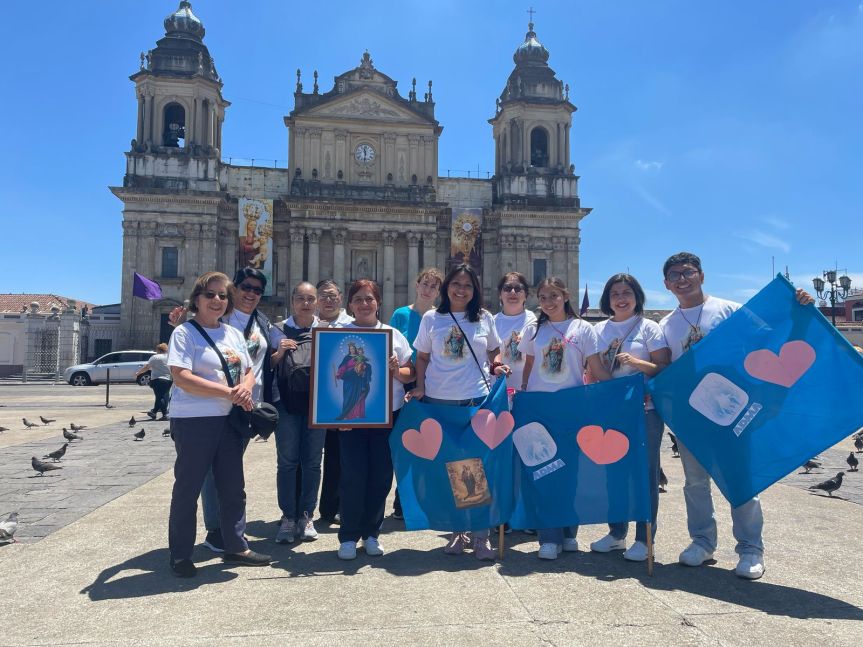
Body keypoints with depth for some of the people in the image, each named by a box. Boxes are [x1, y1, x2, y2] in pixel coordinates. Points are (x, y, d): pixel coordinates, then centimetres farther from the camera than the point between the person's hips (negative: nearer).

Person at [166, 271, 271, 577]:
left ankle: (235, 546, 26)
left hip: (228, 419, 6)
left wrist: (245, 387, -9)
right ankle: (180, 555, 18)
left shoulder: (234, 334, 14)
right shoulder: (185, 332, -6)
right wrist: (229, 392, -21)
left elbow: (248, 372, 16)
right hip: (193, 421, -6)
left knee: (233, 486, 12)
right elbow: (182, 378, -17)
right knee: (188, 487, 4)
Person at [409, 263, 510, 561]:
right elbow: (422, 358, 10)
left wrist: (496, 366, -4)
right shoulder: (431, 318, 5)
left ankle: (481, 535, 12)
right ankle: (458, 531, 23)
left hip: (477, 400, 0)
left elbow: (493, 354, 16)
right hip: (439, 401, 1)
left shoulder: (484, 318, 6)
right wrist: (420, 387, -3)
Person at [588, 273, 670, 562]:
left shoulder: (649, 328, 0)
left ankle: (644, 539, 13)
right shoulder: (599, 330, 11)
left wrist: (636, 362, -20)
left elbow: (665, 368, -6)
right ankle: (616, 533, 24)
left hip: (644, 409, -4)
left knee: (645, 473, 1)